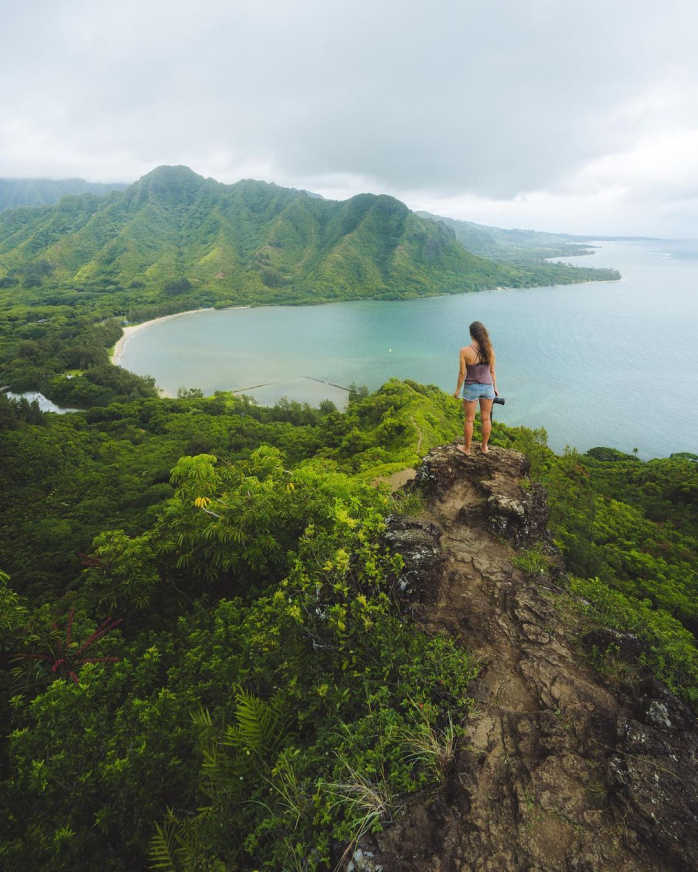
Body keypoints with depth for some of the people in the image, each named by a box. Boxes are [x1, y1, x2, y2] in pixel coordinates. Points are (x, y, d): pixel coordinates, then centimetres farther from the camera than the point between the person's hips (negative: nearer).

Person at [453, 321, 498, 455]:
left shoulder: (465, 351, -17)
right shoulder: (489, 350, -7)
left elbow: (462, 373, -12)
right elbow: (492, 371, 1)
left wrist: (458, 389, 1)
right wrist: (495, 387, 15)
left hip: (471, 388, -3)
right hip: (487, 387, 3)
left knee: (469, 420, 12)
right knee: (486, 418, 17)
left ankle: (467, 448, 25)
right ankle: (484, 447, 31)